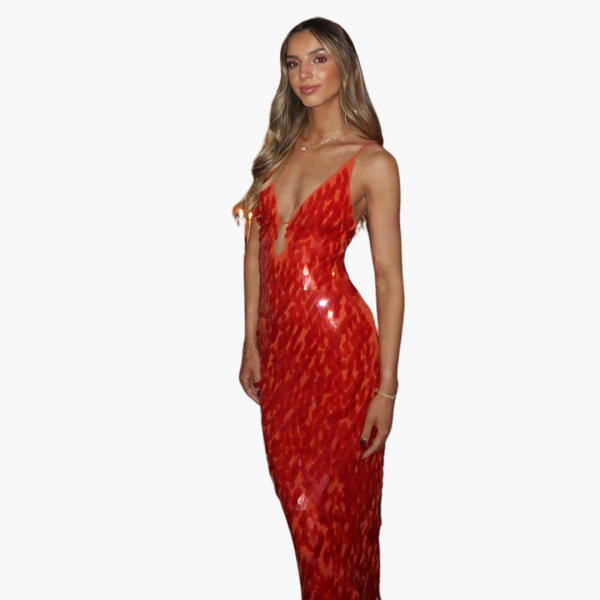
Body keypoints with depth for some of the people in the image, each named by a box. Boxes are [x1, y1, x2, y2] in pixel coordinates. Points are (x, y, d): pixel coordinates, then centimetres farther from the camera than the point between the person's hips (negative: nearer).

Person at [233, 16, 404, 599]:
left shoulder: (372, 162, -7)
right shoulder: (279, 150, 10)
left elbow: (390, 277, -10)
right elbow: (255, 250, 10)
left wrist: (386, 387, -14)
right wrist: (251, 343, 5)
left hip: (338, 343, -5)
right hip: (278, 341, 6)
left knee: (333, 506, 5)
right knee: (295, 491, 16)